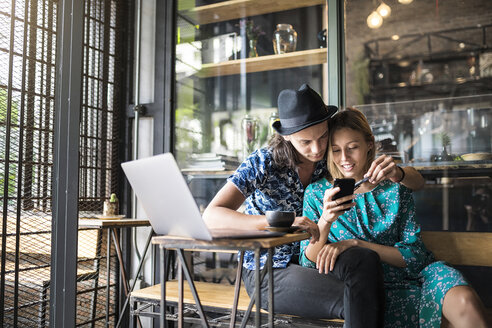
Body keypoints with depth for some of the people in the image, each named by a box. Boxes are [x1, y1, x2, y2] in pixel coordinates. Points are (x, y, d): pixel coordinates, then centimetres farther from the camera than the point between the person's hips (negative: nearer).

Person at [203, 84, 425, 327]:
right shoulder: (263, 163, -13)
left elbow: (417, 181, 1)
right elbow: (211, 217, -24)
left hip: (315, 263, 4)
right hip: (270, 272, -4)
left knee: (365, 259, -29)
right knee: (359, 301, -28)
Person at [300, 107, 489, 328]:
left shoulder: (395, 189, 6)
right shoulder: (316, 193, 3)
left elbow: (415, 256, -2)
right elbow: (309, 265, 1)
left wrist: (354, 244, -15)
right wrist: (325, 222, -19)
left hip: (409, 277, 3)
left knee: (465, 301, -29)